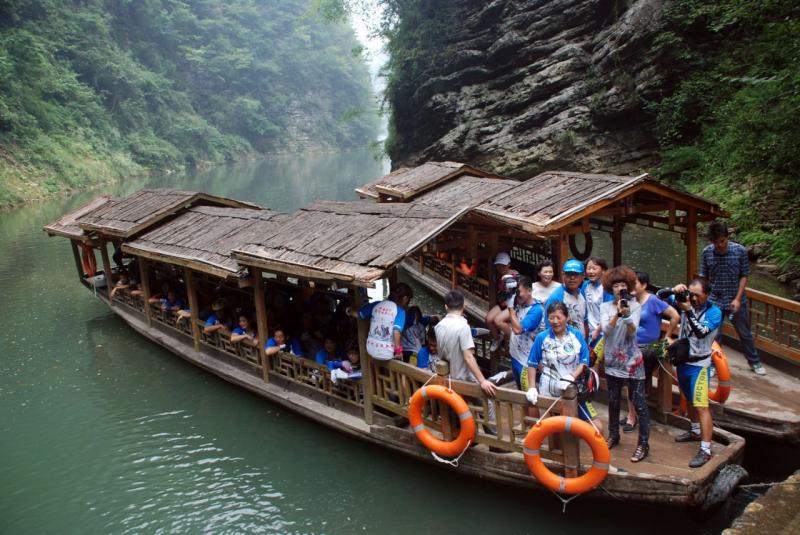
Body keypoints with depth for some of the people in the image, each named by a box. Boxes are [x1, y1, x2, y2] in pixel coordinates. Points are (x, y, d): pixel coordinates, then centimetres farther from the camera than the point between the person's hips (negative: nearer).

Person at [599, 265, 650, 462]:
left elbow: (632, 332, -15)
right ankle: (613, 435, 33)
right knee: (613, 401, 16)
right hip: (612, 360, 3)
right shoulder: (605, 307, 1)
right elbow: (606, 330, -14)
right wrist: (617, 313, -28)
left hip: (632, 361, -3)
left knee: (639, 403, -1)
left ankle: (643, 444, 7)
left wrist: (627, 315, -32)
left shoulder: (635, 306, -5)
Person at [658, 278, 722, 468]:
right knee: (689, 400, 23)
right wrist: (673, 290, -21)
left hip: (699, 364, -6)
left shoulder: (714, 312, -16)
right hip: (682, 360, 6)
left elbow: (701, 332, -30)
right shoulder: (685, 301, -2)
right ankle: (695, 431, 44)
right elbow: (660, 295, -1)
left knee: (701, 406, -11)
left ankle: (705, 450, -9)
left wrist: (688, 310, -40)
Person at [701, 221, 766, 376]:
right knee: (714, 335, 9)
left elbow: (744, 276, -6)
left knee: (745, 333, 14)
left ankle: (754, 362, 33)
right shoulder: (707, 252, -9)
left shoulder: (740, 251, -13)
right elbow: (703, 277, 0)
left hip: (736, 301, 0)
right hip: (715, 301, 0)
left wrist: (738, 299, -11)